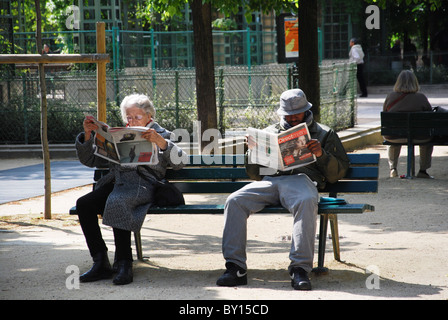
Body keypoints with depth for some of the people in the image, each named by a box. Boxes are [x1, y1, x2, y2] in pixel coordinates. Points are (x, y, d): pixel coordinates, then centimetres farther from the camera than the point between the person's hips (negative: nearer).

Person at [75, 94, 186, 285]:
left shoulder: (161, 135, 20)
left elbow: (179, 163, 3)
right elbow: (89, 160, 27)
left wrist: (162, 143, -13)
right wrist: (87, 135, 11)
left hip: (142, 184, -5)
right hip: (115, 182, 5)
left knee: (117, 202, -39)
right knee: (83, 204, -25)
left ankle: (124, 264, -36)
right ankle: (100, 263, -26)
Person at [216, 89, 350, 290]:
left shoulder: (325, 134, 23)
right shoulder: (270, 132, 30)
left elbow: (337, 173, 14)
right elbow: (255, 174, 27)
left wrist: (322, 155, -4)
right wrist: (253, 151, 8)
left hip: (301, 179, -3)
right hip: (269, 180, 3)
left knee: (307, 202, -41)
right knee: (234, 201, -26)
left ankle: (300, 268, -41)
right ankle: (235, 268, -29)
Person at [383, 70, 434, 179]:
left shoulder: (390, 97, -4)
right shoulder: (421, 98, -8)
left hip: (394, 137, 2)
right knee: (429, 137, 31)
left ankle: (393, 168, 34)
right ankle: (423, 170, 25)